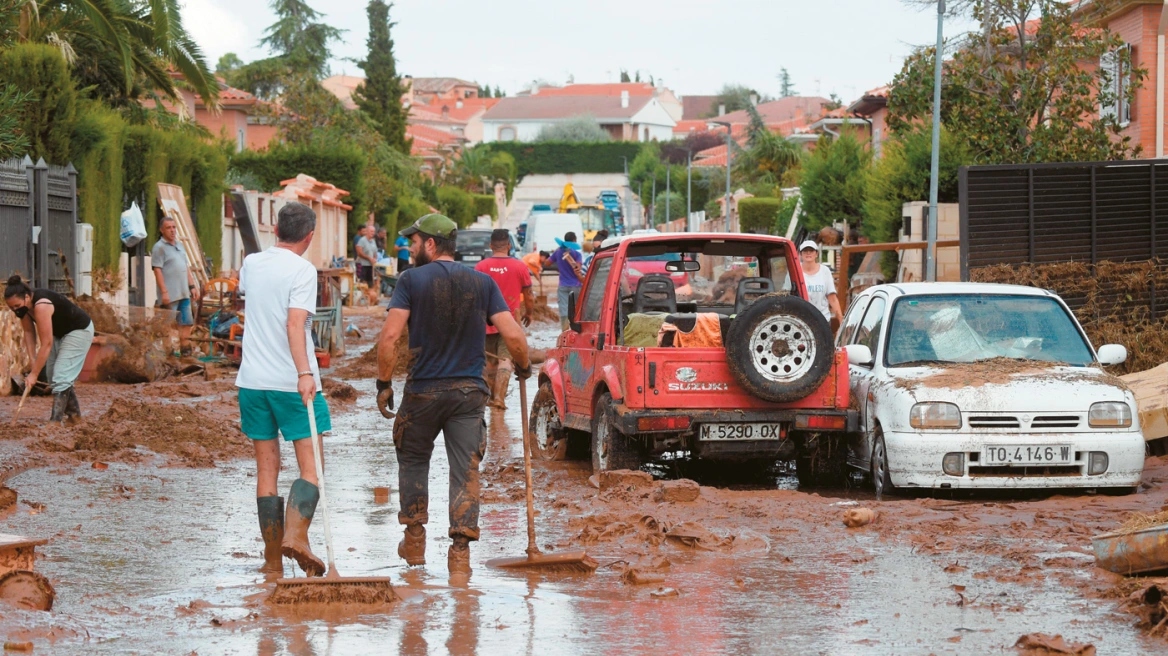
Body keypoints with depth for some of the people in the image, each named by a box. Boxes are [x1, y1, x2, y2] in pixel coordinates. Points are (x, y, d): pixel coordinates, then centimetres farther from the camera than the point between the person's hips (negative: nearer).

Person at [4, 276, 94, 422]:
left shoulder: (41, 306, -38)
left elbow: (46, 344, -37)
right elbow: (29, 332, -3)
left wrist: (34, 374, -33)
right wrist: (33, 361, -12)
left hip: (79, 331, -9)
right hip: (60, 332, 9)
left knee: (60, 376, -17)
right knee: (52, 374, 16)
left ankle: (56, 420, -18)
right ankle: (73, 411, 31)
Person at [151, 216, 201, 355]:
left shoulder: (179, 246, 17)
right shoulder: (159, 247, -8)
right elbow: (157, 270, -14)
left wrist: (192, 286, 16)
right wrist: (164, 292, -20)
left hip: (184, 293, 8)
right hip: (170, 295, -8)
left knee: (187, 323, 11)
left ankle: (184, 349, 18)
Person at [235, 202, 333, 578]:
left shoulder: (251, 263, 10)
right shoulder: (302, 270, -9)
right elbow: (295, 324, -21)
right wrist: (305, 373, -28)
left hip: (252, 381, 5)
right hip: (292, 382, -5)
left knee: (266, 468, 6)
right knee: (311, 466, -2)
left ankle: (272, 559, 4)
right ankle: (295, 534, -24)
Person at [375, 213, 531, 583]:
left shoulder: (412, 280, -5)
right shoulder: (482, 282, 3)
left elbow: (390, 336, -13)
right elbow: (513, 336, -4)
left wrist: (383, 383, -4)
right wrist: (524, 367, 14)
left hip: (423, 391, -1)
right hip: (470, 392, 1)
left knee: (413, 460, 20)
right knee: (466, 472, 1)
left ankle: (415, 540, 23)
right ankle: (460, 553, -7)